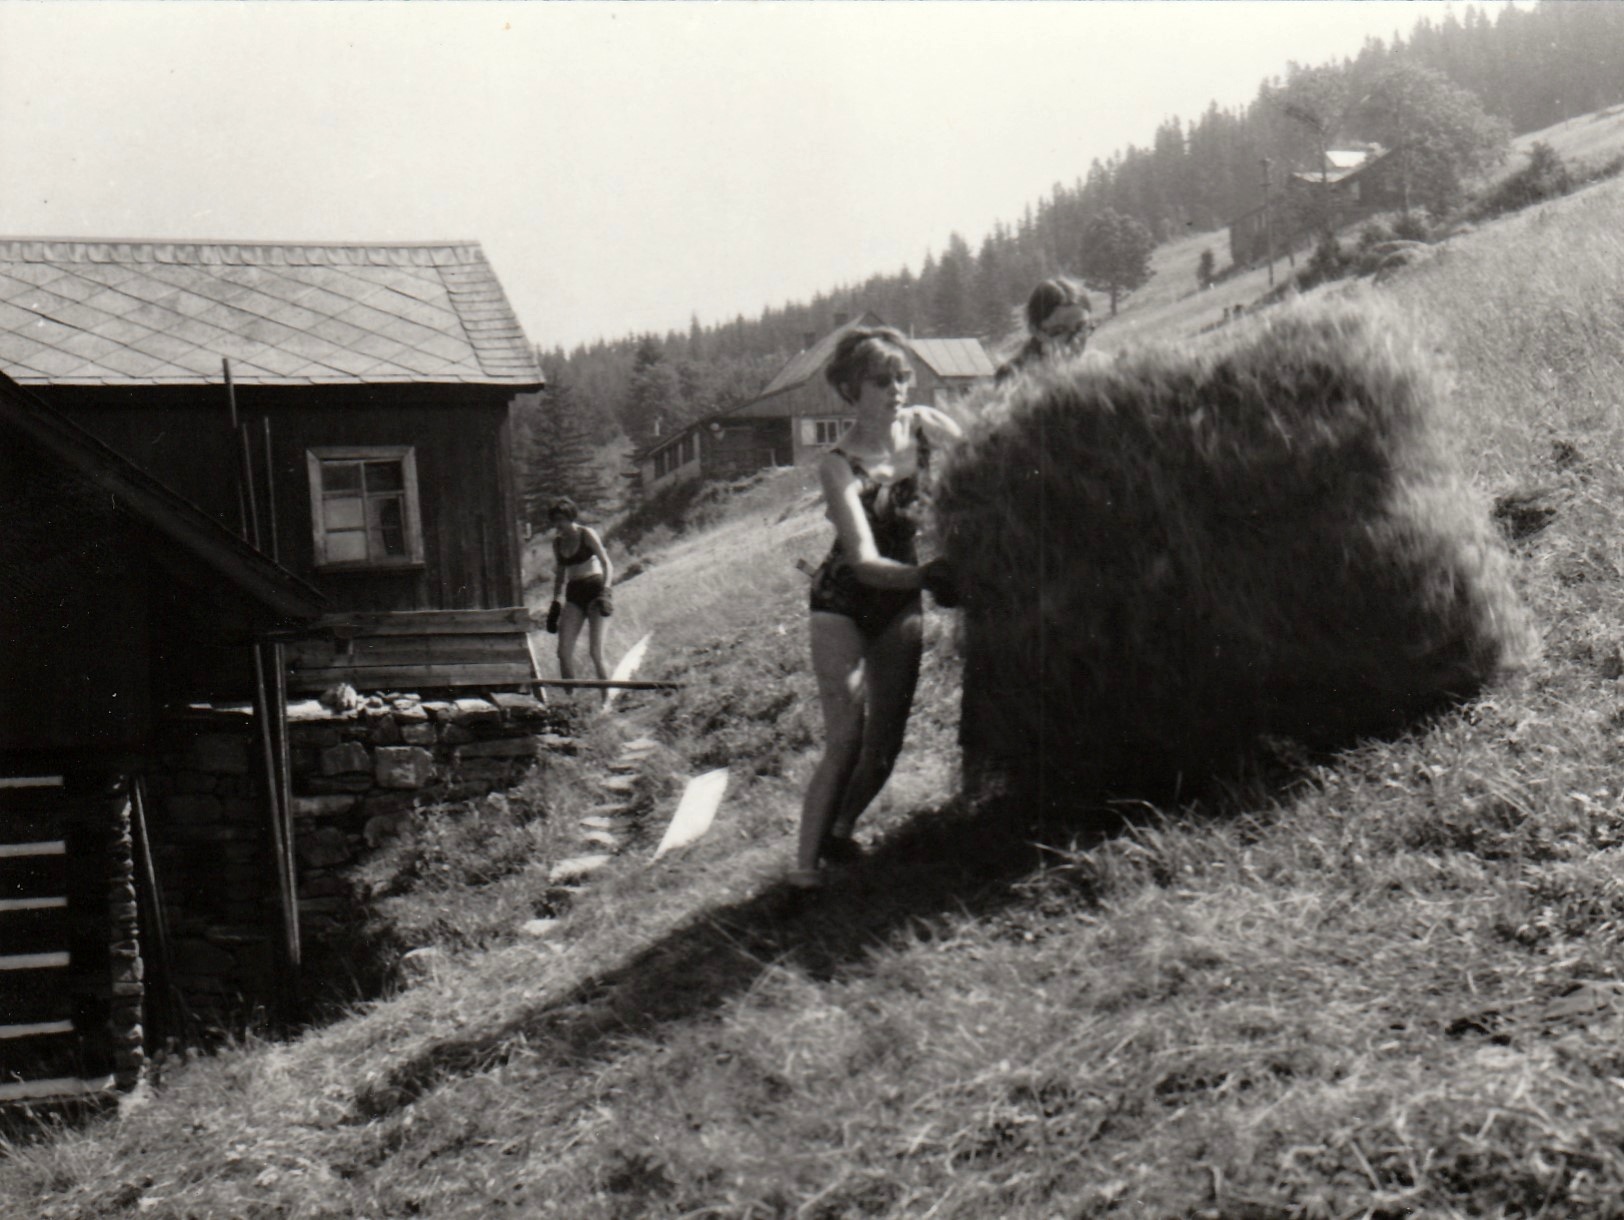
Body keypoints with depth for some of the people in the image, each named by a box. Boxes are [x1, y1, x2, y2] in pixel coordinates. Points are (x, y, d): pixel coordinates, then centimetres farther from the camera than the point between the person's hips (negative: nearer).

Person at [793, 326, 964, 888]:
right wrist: (925, 575, -48)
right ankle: (806, 861, -11)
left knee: (886, 741, 4)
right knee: (846, 740, -15)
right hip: (843, 603, -5)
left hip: (900, 599, 5)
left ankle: (838, 834, 24)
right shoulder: (839, 465, -22)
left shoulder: (926, 426, -9)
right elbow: (865, 562, -30)